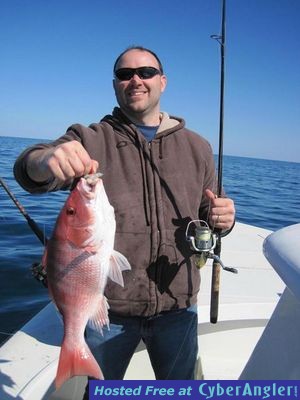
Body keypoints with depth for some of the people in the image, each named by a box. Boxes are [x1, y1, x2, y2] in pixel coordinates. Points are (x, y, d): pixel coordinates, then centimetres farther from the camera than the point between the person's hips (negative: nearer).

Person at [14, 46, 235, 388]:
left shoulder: (196, 147, 6)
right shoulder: (91, 140, -3)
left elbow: (208, 218, 12)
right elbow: (27, 170, -20)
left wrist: (220, 219, -12)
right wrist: (47, 161, -44)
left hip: (177, 308, 3)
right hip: (106, 308, -2)